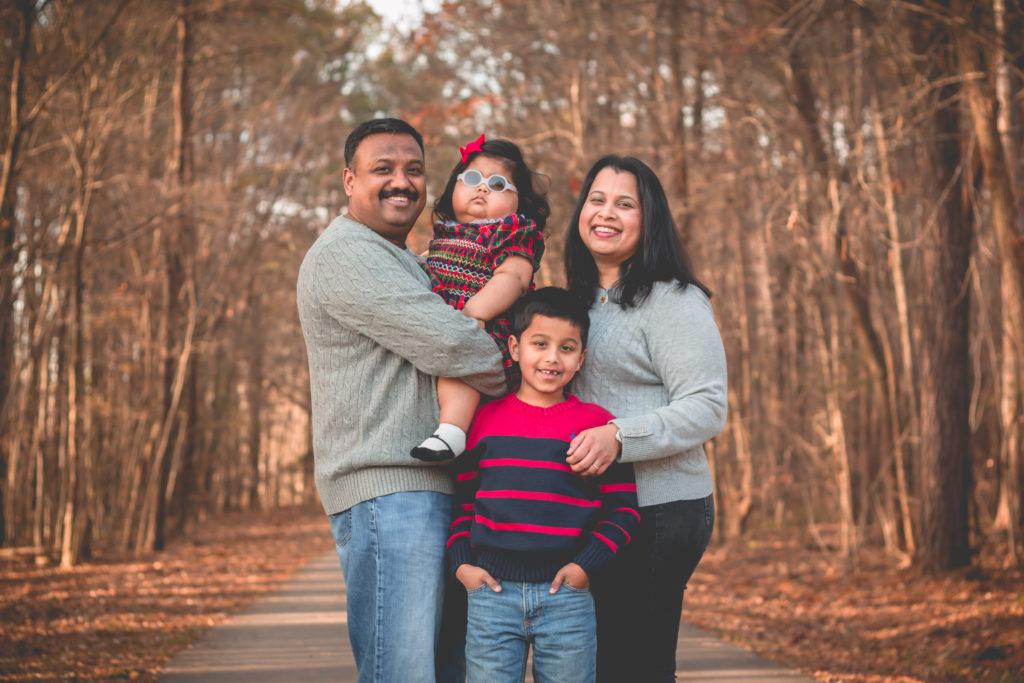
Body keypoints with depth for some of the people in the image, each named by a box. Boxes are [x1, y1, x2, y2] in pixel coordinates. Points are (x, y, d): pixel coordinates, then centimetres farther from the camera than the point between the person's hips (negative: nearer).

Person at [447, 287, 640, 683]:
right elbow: (460, 499, 13)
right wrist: (460, 562, 1)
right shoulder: (483, 419, 7)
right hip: (491, 591, 1)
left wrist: (586, 565, -8)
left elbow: (623, 508, 3)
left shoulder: (596, 423, 3)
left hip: (566, 595, -1)